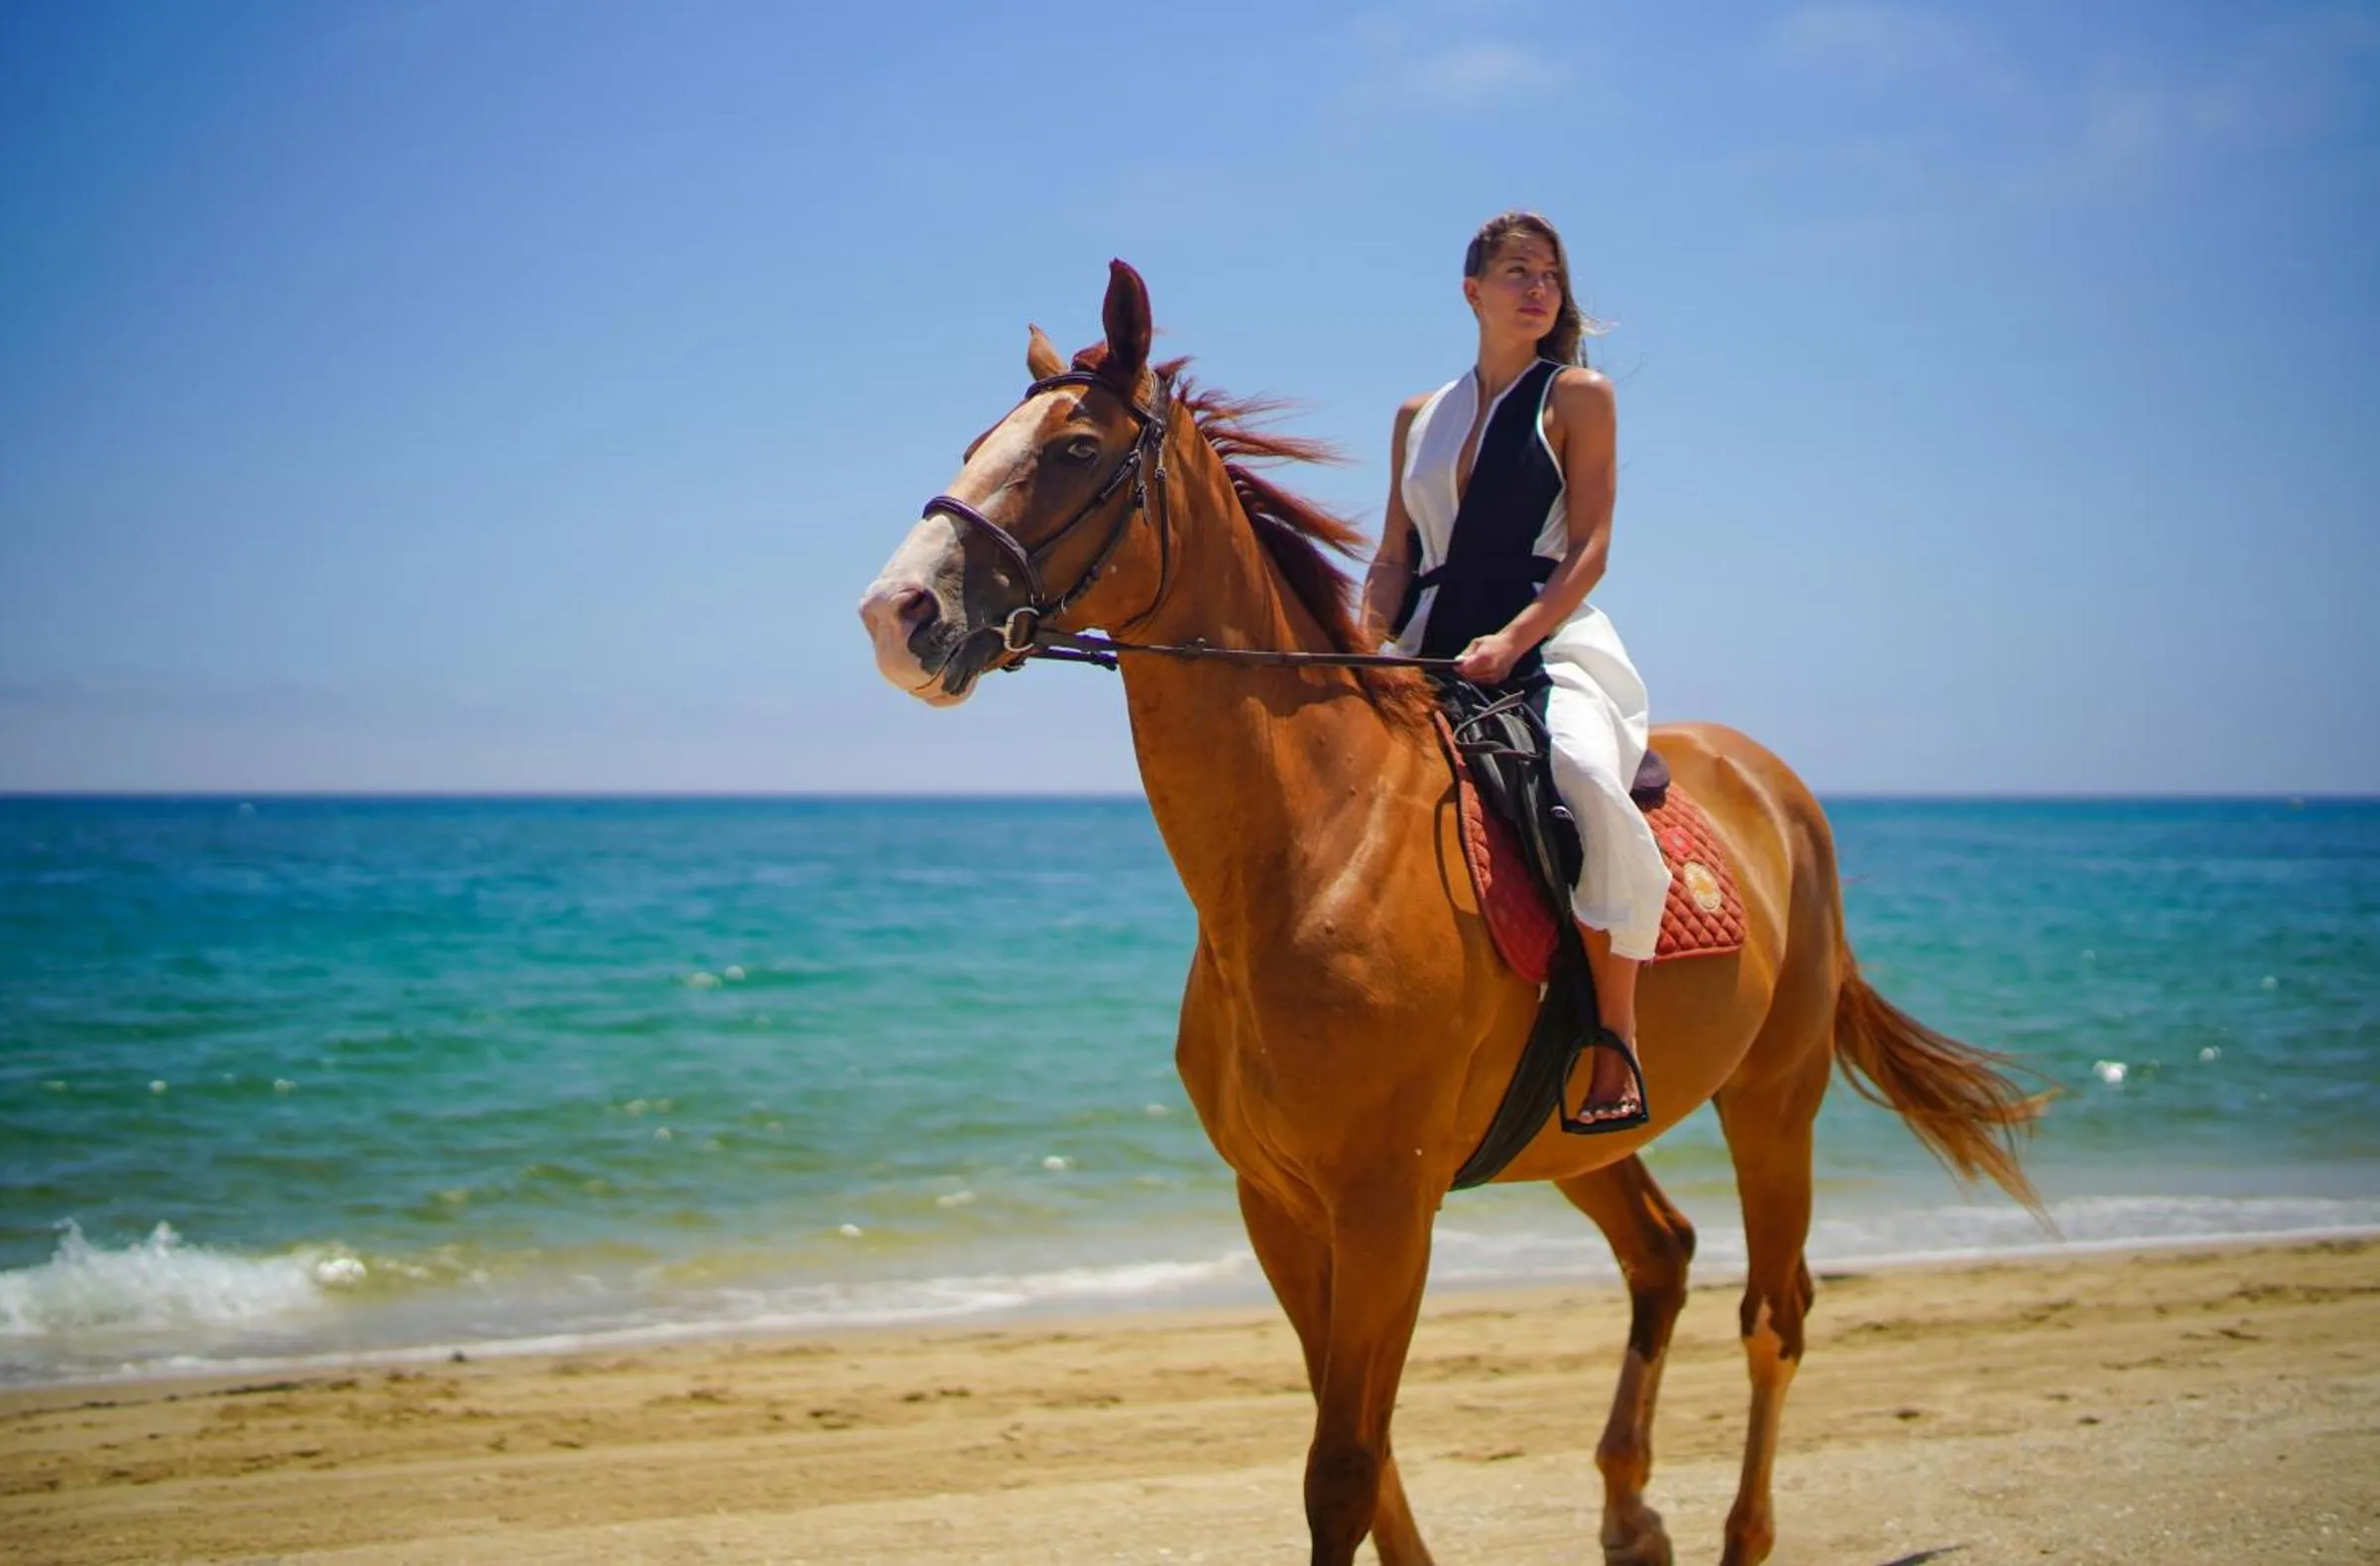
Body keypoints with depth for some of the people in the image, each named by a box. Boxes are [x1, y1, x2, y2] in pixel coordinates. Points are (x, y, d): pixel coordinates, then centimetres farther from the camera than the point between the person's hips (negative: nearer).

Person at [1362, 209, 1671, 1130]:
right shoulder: (1420, 417, 19)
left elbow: (1590, 547, -4)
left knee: (1586, 778, -35)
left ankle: (1616, 1038, -28)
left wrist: (1510, 641, -18)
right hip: (1432, 656, 5)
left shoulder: (1578, 396, 6)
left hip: (1550, 643, -5)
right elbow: (1395, 555, 16)